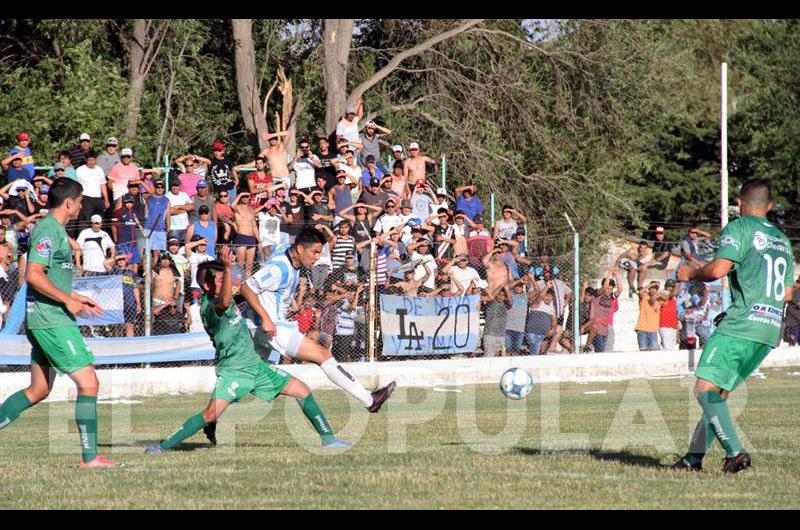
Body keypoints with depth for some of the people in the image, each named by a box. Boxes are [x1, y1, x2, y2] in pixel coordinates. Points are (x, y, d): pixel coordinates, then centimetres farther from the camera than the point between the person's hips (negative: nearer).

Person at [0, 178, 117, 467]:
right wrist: (68, 301, -17)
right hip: (52, 321, -11)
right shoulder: (49, 230, -14)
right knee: (89, 383, -9)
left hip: (43, 321, 11)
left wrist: (77, 298, 22)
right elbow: (33, 275, -23)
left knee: (39, 390, 15)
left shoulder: (55, 229, 17)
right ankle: (90, 457, -9)